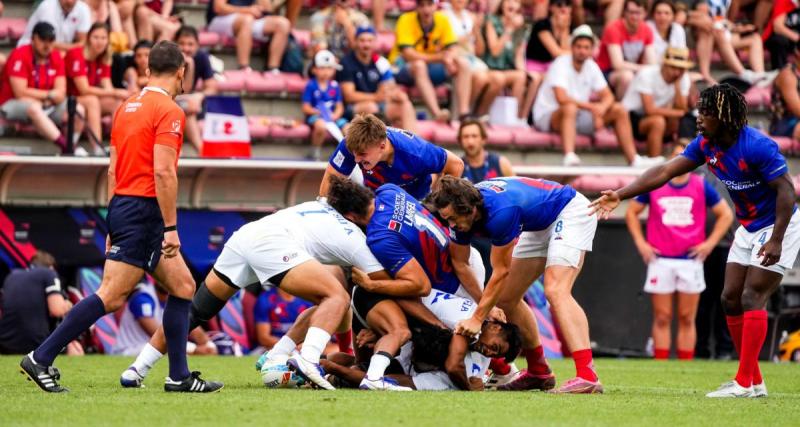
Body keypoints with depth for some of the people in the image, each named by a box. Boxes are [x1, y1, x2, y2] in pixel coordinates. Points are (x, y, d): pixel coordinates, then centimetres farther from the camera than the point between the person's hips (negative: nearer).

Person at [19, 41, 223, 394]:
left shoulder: (127, 107, 15)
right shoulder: (169, 111, -10)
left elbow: (113, 169, 18)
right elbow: (163, 172, -19)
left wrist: (115, 225, 22)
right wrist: (171, 227, -17)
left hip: (122, 206, 10)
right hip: (143, 210, -10)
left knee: (183, 286, 11)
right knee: (112, 296, -11)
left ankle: (179, 377, 9)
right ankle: (41, 358, -11)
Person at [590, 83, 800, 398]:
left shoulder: (758, 147, -27)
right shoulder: (706, 144, -4)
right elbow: (666, 171, -2)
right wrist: (620, 195, -9)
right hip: (748, 228, 9)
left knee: (752, 297, -14)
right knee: (731, 298, 5)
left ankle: (745, 384, -13)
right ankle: (754, 381, 11)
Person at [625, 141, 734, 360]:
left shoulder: (701, 186, 4)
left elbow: (726, 215, 12)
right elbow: (632, 212, 15)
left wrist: (709, 243, 3)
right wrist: (640, 243, 5)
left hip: (691, 259, 0)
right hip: (660, 259, 0)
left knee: (687, 318, 1)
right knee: (662, 318, -1)